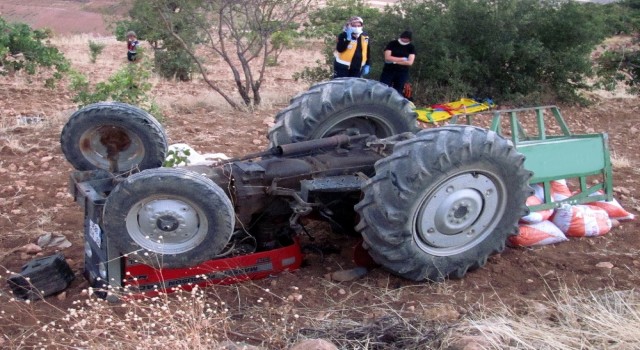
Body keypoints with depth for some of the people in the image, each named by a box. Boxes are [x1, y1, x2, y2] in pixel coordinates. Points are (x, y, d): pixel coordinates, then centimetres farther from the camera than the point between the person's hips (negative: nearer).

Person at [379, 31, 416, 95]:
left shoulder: (411, 47, 3)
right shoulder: (392, 44, 0)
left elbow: (410, 62, -8)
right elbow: (387, 57, -11)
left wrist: (394, 61, -10)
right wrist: (403, 59, -10)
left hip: (402, 73, 1)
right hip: (388, 71, -1)